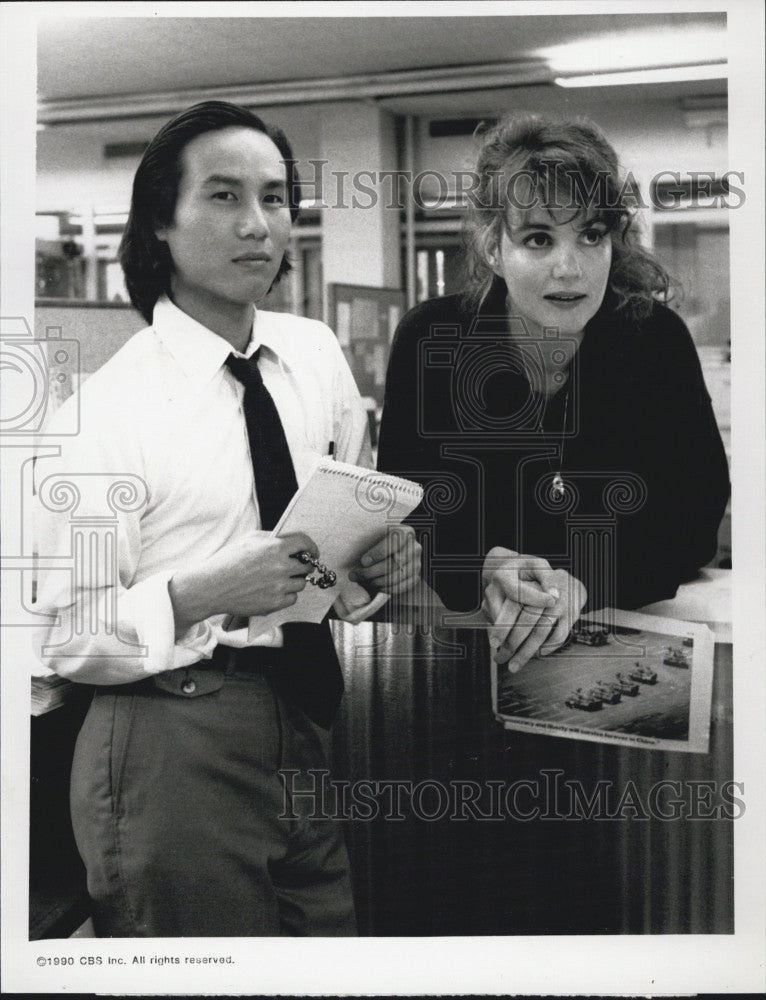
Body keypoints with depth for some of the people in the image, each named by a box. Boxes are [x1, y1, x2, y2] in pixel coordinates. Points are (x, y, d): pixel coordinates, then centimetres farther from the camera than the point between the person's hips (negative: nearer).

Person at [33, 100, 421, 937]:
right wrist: (199, 596, -27)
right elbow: (61, 638, -12)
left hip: (309, 723, 6)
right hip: (173, 749, -6)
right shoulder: (108, 406, -13)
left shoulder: (318, 355, 5)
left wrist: (382, 563, -6)